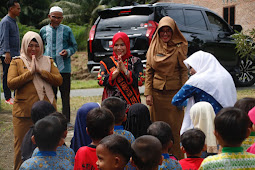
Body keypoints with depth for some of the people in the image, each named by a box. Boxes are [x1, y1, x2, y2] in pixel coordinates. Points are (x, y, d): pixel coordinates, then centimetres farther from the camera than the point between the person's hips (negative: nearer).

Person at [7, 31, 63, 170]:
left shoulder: (48, 61, 13)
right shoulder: (17, 62, 5)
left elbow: (59, 80, 0)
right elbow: (10, 83, -9)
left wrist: (40, 71, -11)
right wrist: (30, 72, -14)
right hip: (24, 112, -2)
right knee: (22, 146, 3)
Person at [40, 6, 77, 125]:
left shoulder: (67, 30, 3)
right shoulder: (44, 30, 8)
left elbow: (74, 46, 10)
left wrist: (68, 52, -10)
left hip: (64, 67, -1)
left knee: (65, 95, 3)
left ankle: (66, 120, 9)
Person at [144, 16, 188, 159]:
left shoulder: (179, 48, -2)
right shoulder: (154, 47, 7)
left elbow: (184, 71, -3)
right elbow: (148, 71, 8)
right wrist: (148, 93, 1)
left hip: (174, 92, -3)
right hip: (156, 92, 3)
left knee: (174, 126, -1)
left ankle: (177, 158, 8)